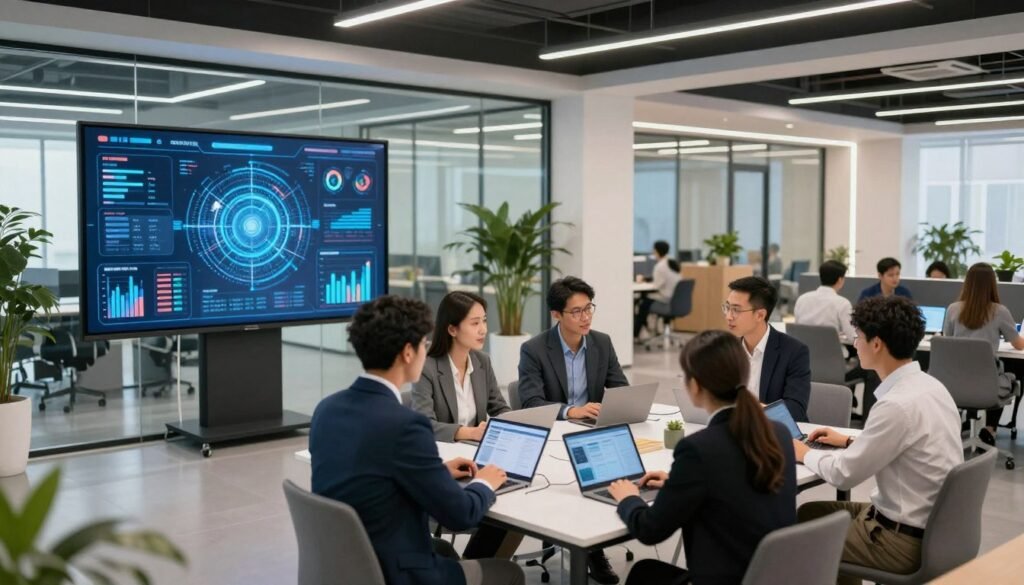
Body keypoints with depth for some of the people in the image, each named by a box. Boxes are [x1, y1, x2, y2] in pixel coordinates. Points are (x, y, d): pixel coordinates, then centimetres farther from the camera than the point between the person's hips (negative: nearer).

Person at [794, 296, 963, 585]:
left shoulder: (898, 405, -27)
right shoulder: (927, 385, 1)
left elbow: (844, 475, -19)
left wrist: (805, 454, -1)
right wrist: (850, 442, 16)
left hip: (903, 539, -8)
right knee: (809, 511, 18)